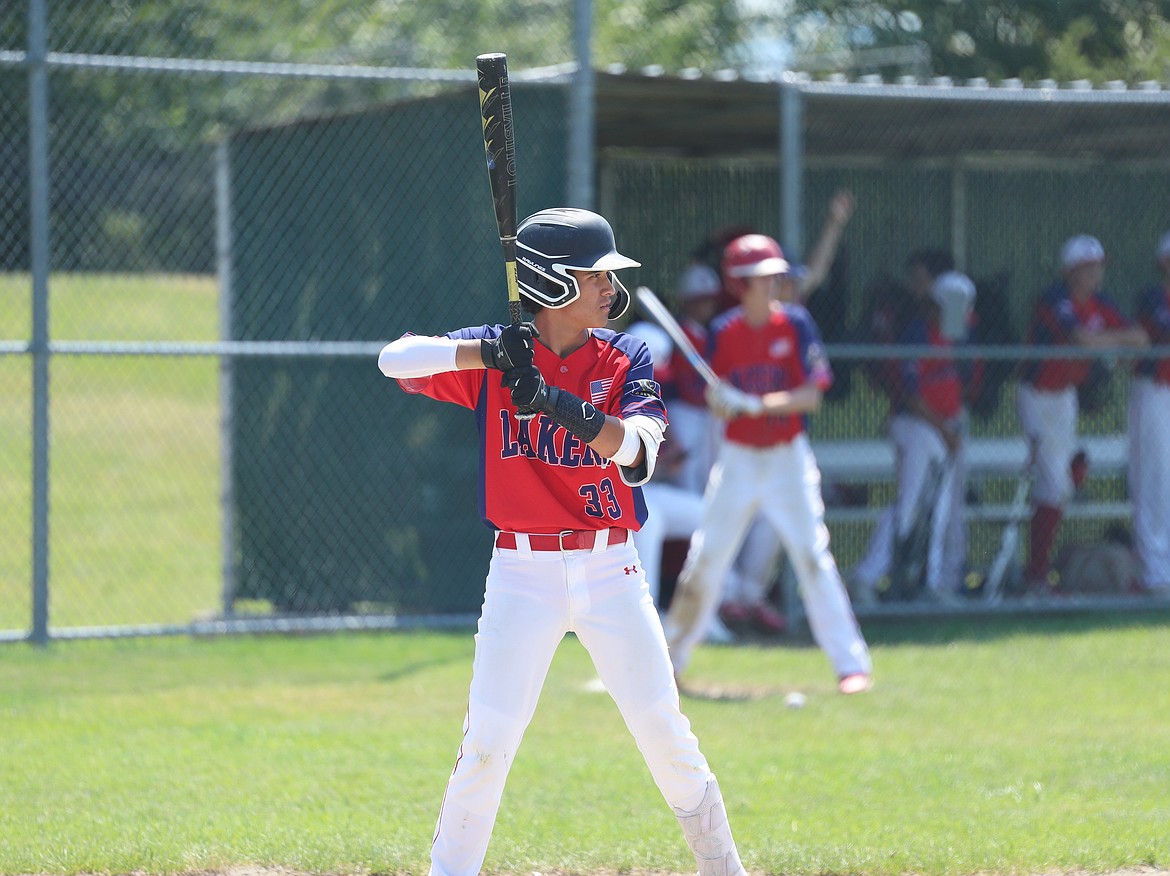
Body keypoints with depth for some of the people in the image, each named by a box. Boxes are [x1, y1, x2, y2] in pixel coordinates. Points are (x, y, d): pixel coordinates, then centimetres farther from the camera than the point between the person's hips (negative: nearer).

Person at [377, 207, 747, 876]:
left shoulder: (626, 360, 1)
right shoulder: (494, 358, -2)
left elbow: (637, 450, -16)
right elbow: (395, 359, -13)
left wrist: (558, 403, -31)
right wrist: (486, 355, -26)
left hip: (610, 570, 1)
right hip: (523, 572, -1)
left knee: (666, 733, 1)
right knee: (488, 742, -7)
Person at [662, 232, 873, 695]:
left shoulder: (795, 323, -6)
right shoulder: (724, 331, 0)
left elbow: (811, 396, -12)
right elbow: (716, 400, 5)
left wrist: (758, 404, -24)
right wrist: (720, 403, -19)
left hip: (787, 457, -2)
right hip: (737, 459, 2)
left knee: (812, 556, -11)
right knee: (705, 558, 2)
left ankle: (851, 665, -9)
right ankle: (670, 655, 18)